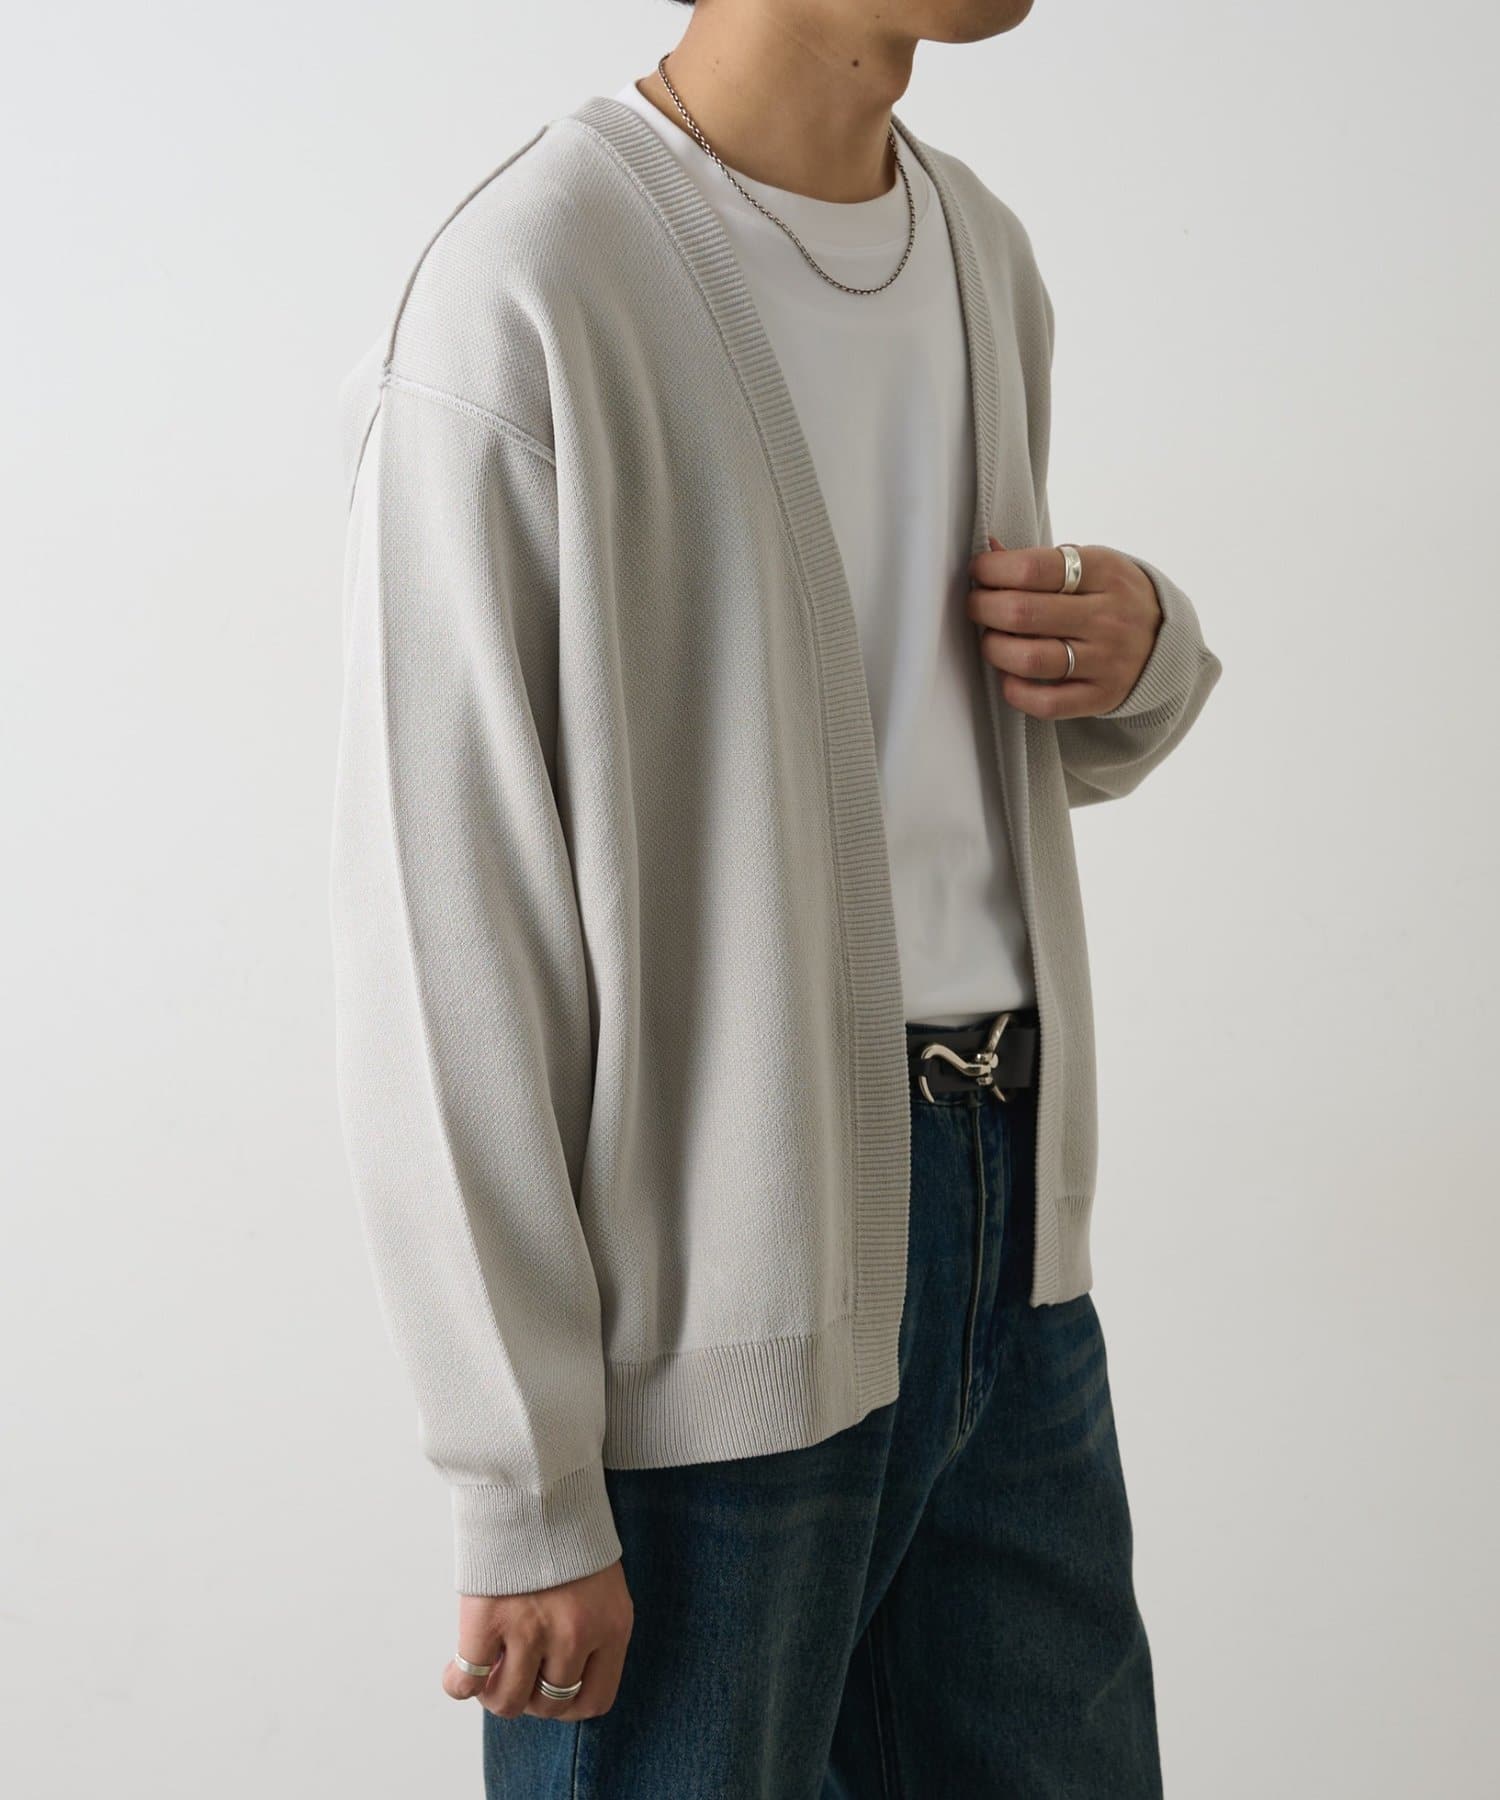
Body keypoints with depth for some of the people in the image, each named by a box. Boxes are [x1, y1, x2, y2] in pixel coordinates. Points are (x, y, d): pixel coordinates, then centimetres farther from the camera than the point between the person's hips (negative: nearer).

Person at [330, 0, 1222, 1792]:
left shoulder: (983, 252, 9)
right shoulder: (525, 298, -16)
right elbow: (437, 930, -16)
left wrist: (1138, 651, -2)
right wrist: (527, 1492, -14)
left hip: (1004, 1238, 7)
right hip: (701, 1301, -7)